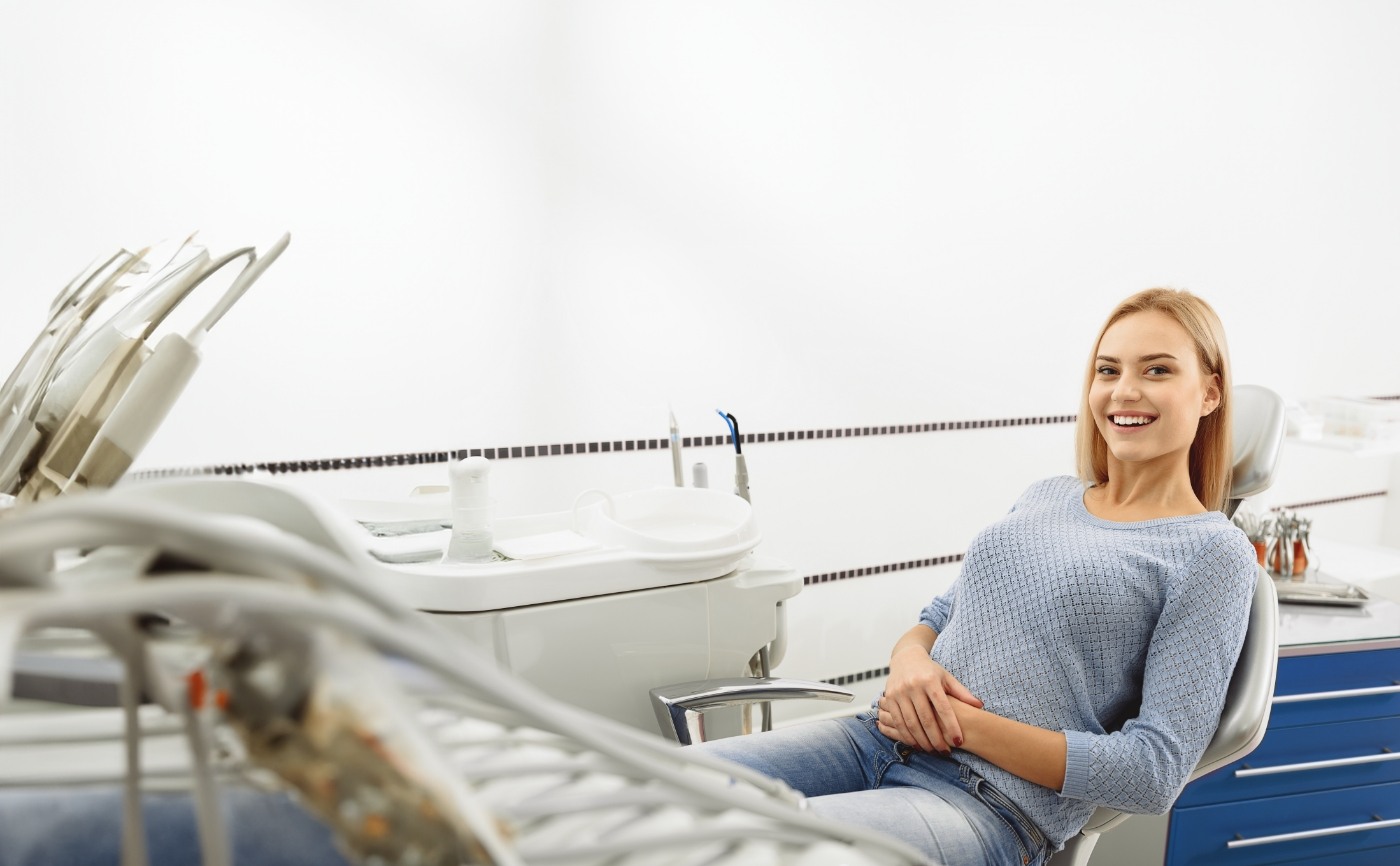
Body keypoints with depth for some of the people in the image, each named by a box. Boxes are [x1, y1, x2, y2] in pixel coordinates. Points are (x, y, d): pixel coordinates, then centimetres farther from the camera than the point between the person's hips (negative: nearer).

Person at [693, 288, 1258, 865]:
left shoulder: (1214, 553, -1)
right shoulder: (1044, 497, 18)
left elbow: (1154, 774, -7)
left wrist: (966, 725, -13)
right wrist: (909, 658, -4)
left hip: (995, 804, -6)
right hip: (880, 738, 6)